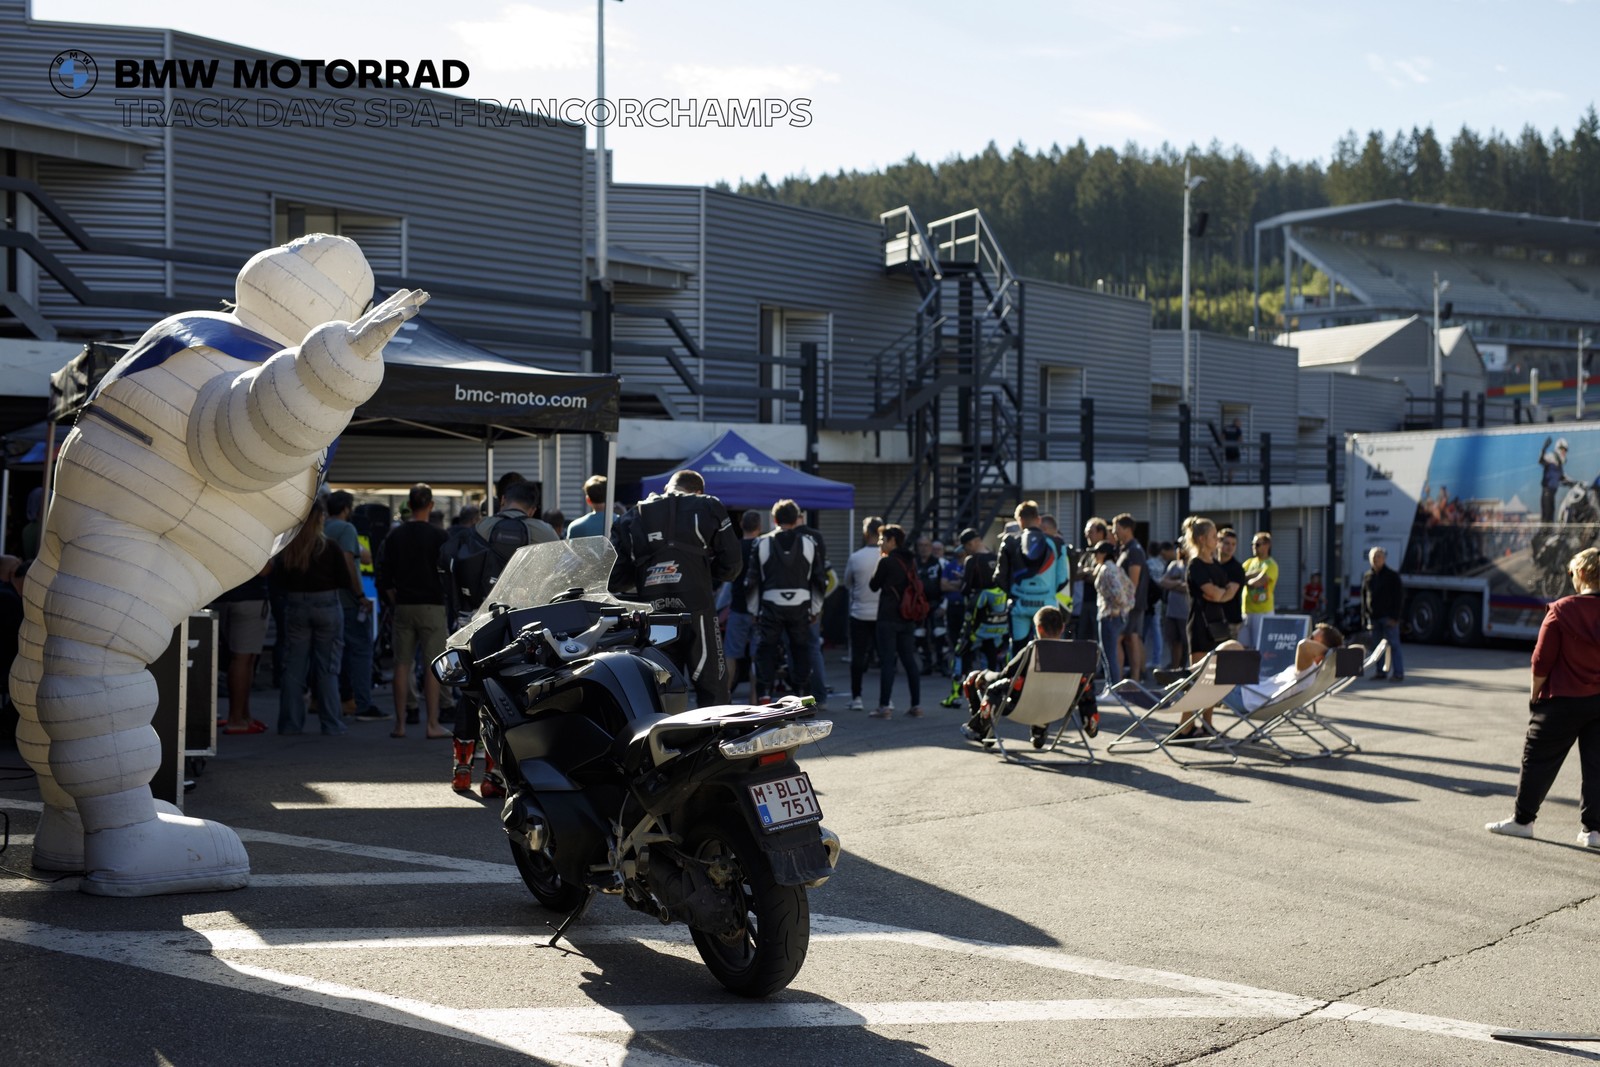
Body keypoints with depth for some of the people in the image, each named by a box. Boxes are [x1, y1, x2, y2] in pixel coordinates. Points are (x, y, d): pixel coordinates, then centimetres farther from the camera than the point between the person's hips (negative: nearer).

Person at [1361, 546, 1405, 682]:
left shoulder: (1392, 575, -1)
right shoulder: (1367, 577, 13)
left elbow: (1399, 597, -5)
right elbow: (1364, 598, 17)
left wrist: (1395, 616, -12)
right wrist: (1365, 617, 9)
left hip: (1388, 617, -5)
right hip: (1374, 617, 5)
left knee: (1393, 645, -7)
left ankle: (1398, 673, -8)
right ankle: (1380, 671, 13)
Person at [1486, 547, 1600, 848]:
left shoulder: (1562, 610, -14)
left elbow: (1542, 660, -11)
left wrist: (1535, 696, 1)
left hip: (1562, 701, -4)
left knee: (1537, 761, 9)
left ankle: (1522, 820, 16)